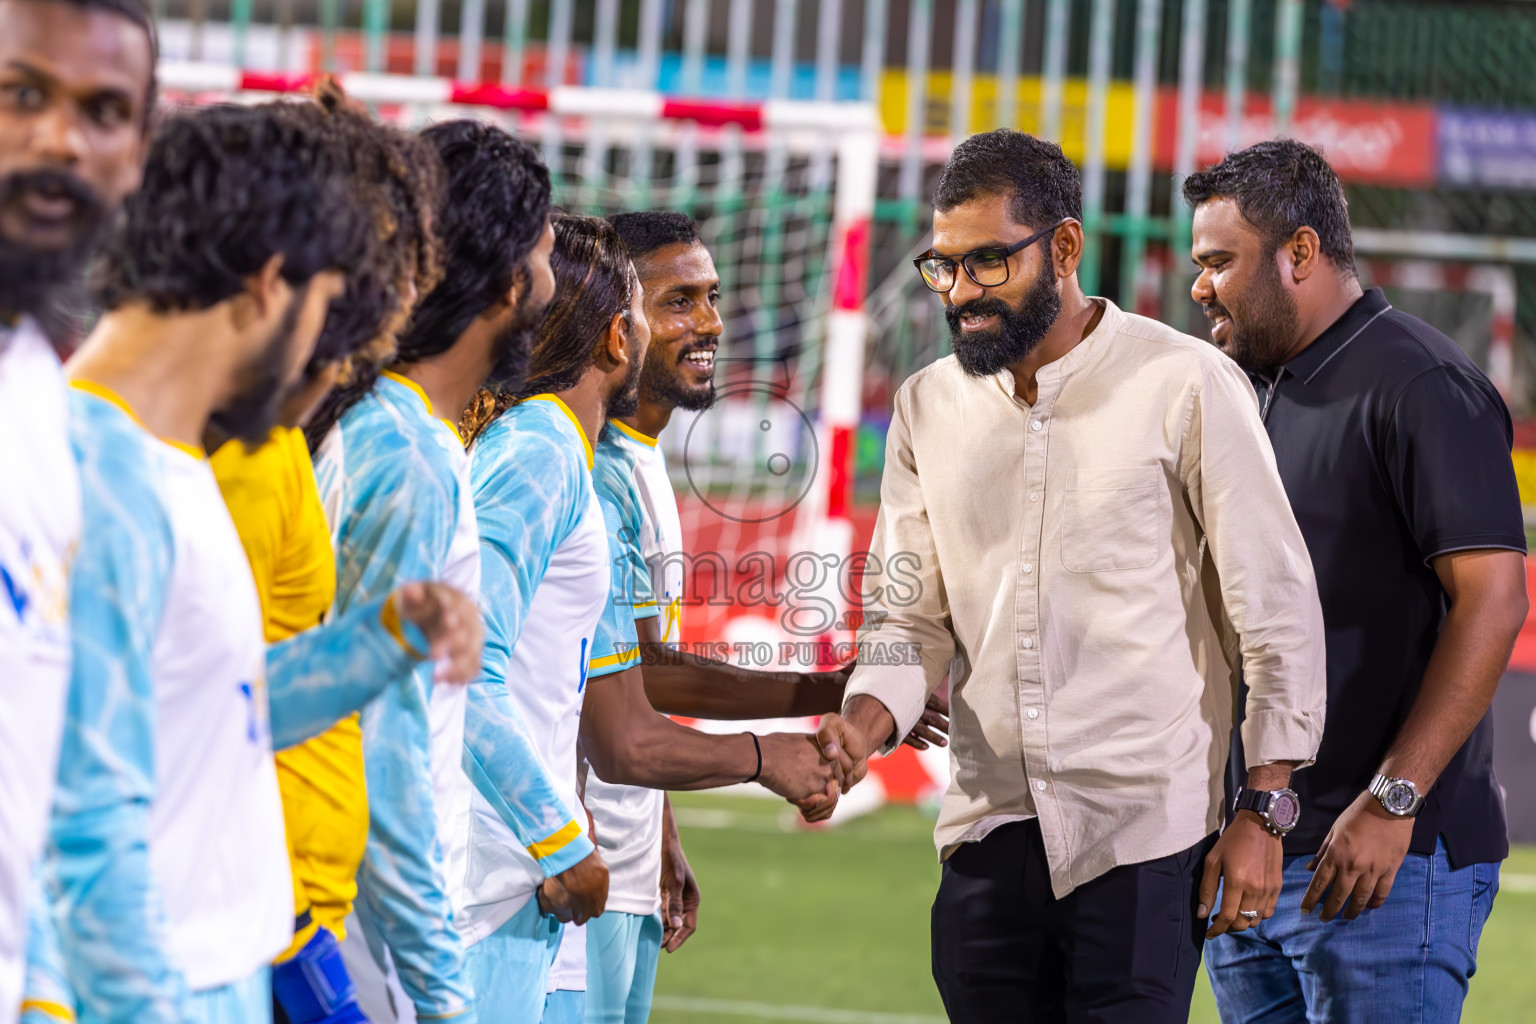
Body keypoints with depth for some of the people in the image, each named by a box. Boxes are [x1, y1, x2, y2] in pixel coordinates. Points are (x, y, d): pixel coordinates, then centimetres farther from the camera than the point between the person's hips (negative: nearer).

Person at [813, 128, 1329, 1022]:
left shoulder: (1184, 385, -4)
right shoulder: (929, 408, 11)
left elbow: (1277, 609, -3)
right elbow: (910, 616, 11)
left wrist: (1264, 814, -6)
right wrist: (867, 717, -11)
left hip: (1144, 830, -5)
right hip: (990, 828, 5)